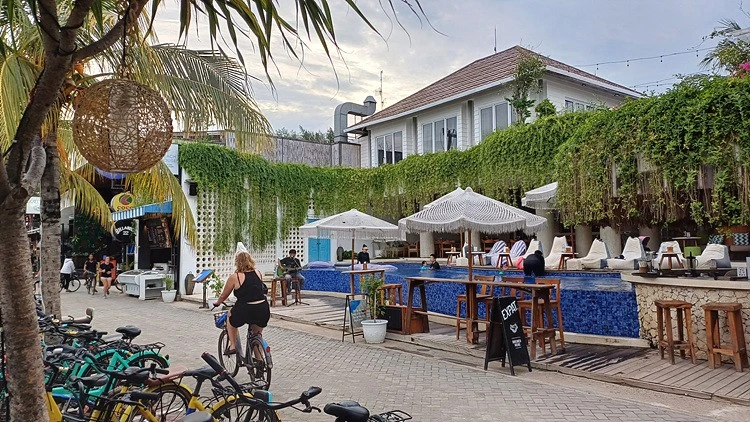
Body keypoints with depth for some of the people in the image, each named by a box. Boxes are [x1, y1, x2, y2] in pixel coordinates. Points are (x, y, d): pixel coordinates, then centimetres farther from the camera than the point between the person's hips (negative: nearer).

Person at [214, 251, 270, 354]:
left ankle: (232, 345, 25)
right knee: (257, 334, 32)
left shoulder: (234, 277, -3)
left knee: (230, 316, 30)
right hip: (263, 310, 3)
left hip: (245, 311, -3)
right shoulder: (258, 273, 8)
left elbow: (223, 296, 11)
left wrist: (217, 303, 32)